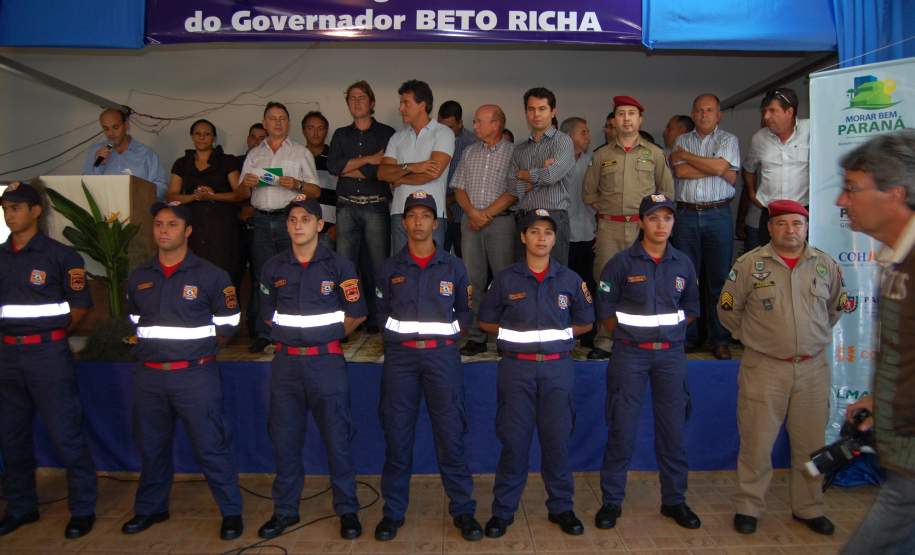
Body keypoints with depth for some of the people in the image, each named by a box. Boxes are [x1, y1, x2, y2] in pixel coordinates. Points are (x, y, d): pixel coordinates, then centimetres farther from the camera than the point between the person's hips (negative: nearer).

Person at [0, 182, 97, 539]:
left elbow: (81, 304, -2)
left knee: (66, 435, -2)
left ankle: (83, 509, 11)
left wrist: (50, 334, 4)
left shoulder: (60, 254, -6)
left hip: (48, 354, -6)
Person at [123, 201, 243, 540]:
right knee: (151, 447, 17)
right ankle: (150, 509, 35)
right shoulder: (138, 278, 9)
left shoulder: (210, 275, -4)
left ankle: (232, 512, 12)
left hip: (195, 375, -4)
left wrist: (199, 347, 1)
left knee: (211, 446, -1)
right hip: (149, 375, 5)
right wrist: (153, 347, 11)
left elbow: (228, 324, 3)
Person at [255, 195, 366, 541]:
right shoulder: (274, 268, 6)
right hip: (285, 362, 3)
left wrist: (328, 337, 7)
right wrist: (294, 337, 11)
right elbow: (268, 315, 17)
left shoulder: (338, 266, -3)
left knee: (337, 439, 4)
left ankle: (347, 510, 19)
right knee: (284, 440, 11)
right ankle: (285, 510, 27)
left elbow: (357, 314, 2)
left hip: (326, 361, -3)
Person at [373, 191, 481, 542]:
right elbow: (381, 311, 15)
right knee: (397, 434, 5)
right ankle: (393, 511, 18)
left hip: (442, 355, -1)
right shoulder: (391, 267, 9)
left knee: (450, 434, 0)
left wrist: (449, 331, 0)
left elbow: (465, 312, 14)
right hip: (400, 355, 1)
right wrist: (396, 332, 1)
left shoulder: (453, 266, 8)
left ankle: (462, 509, 13)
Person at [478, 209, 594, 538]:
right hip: (517, 367, -1)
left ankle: (561, 507, 24)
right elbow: (486, 321, 8)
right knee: (513, 440, 3)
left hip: (558, 368, 1)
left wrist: (558, 334, 2)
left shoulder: (569, 280, 5)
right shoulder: (505, 279, 1)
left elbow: (585, 322, 15)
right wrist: (515, 334, -1)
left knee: (557, 439, 7)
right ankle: (503, 510, 17)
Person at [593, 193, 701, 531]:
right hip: (630, 354, -3)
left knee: (673, 429, 8)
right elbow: (605, 310, 0)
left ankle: (674, 500, 24)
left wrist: (668, 332, 9)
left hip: (671, 354, 3)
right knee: (622, 429, 1)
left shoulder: (683, 264, 7)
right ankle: (611, 501, 14)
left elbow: (691, 310, 17)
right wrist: (627, 335, 2)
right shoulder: (622, 262, -4)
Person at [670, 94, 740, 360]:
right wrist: (719, 171, -6)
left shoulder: (728, 140, 8)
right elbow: (681, 171, -5)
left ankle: (720, 339, 8)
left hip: (718, 215, -1)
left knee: (719, 278, 0)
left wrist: (685, 155, -2)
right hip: (686, 215, 2)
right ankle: (687, 336, 12)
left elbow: (720, 166, -12)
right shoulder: (682, 140, 13)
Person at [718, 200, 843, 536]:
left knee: (811, 443, 13)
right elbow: (728, 309, 3)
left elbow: (836, 306, 22)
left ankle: (808, 508, 31)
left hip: (813, 368, 3)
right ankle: (747, 508, 18)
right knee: (756, 442, 3)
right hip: (764, 368, -3)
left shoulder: (826, 265, 4)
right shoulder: (750, 263, -5)